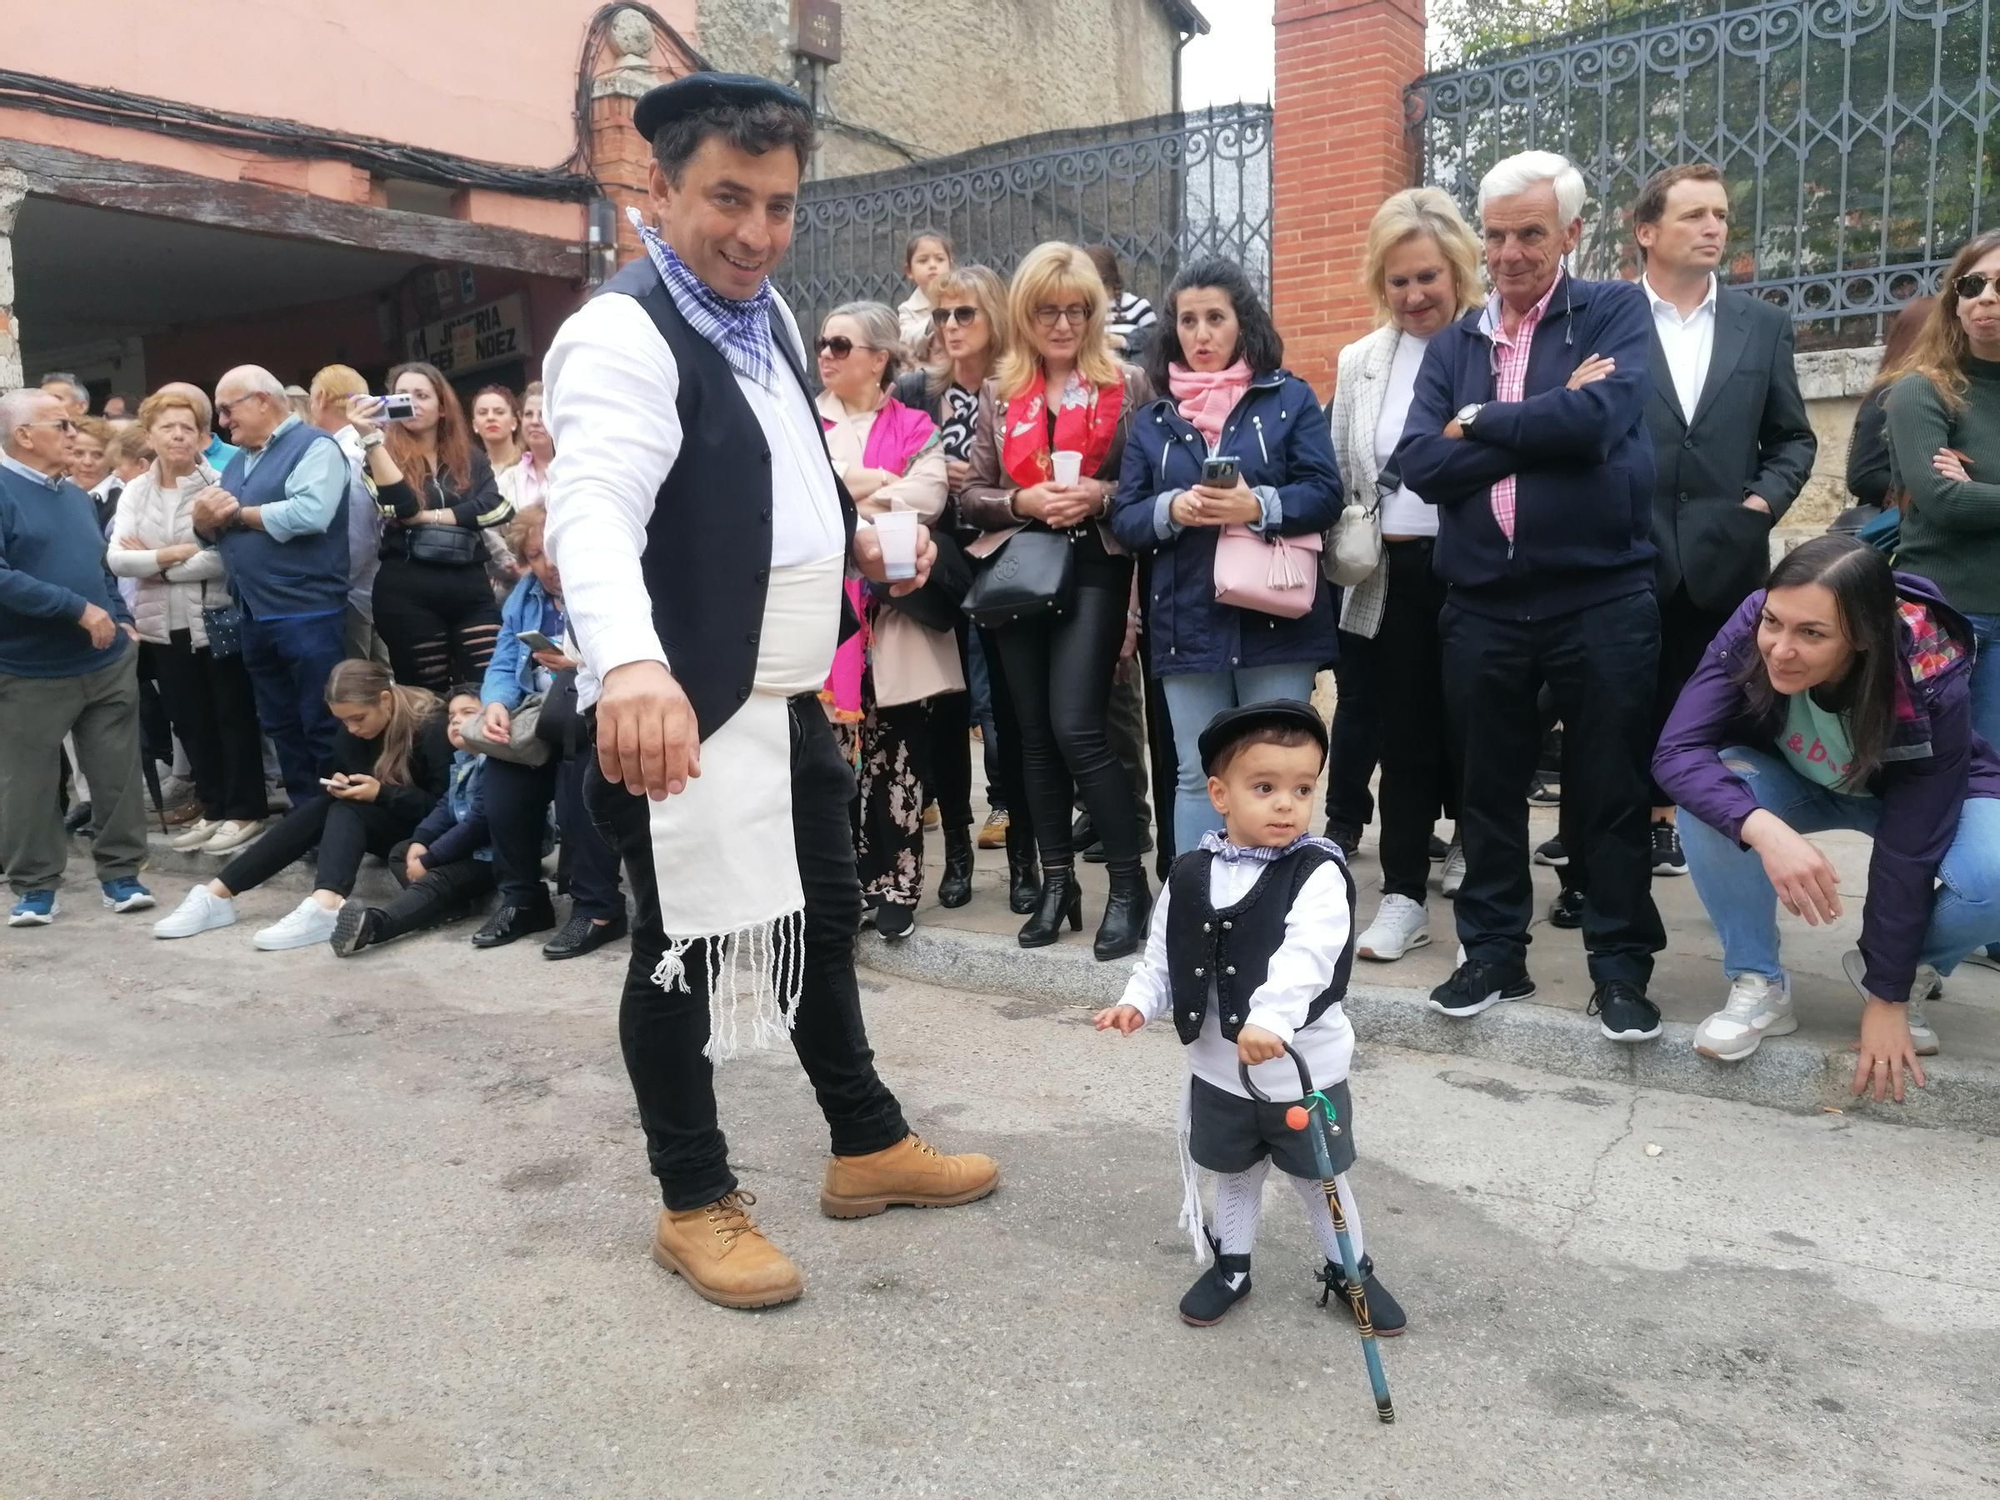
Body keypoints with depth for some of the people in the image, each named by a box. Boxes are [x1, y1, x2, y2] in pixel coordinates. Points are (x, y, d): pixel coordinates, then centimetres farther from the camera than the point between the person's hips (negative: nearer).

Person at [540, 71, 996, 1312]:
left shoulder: (769, 315, 10)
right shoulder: (624, 334, -19)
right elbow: (595, 511, -37)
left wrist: (853, 533, 20)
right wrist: (630, 665, -53)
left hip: (792, 697, 9)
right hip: (685, 709, -9)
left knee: (825, 918, 19)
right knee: (688, 950, 5)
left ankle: (868, 1145, 38)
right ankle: (696, 1203, 25)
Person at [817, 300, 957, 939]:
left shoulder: (913, 427, 9)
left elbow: (928, 497, -9)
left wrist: (841, 503, -11)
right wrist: (878, 483, -11)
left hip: (895, 610, -1)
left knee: (897, 754, 2)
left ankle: (895, 883, 12)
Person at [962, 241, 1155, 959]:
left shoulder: (1128, 386, 3)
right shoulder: (998, 395, 10)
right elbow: (970, 495, 8)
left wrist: (1102, 496, -16)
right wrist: (1024, 502, -11)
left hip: (1094, 569, -4)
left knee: (1076, 728, -13)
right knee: (1035, 733, 7)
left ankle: (1129, 884, 0)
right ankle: (1057, 881, 19)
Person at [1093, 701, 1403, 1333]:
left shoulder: (1319, 876, -19)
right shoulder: (1190, 876, -6)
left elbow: (1305, 959, -33)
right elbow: (1163, 954, 3)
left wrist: (1270, 1020, -47)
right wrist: (1139, 1000, -14)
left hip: (1304, 1074, -3)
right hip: (1218, 1072, 4)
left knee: (1321, 1180, 17)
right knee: (1234, 1175, 24)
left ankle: (1350, 1271, 41)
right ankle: (1230, 1267, 46)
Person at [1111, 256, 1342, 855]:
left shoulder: (1289, 398, 5)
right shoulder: (1152, 419, 12)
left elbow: (1324, 494, -4)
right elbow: (1124, 519, 5)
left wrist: (1258, 506, -22)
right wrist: (1172, 509, -16)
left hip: (1274, 617, -2)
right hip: (1187, 624, 2)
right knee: (1197, 777, 7)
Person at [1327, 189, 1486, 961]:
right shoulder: (1359, 362, 9)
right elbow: (1338, 476, 12)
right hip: (1393, 578, 3)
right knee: (1404, 735, 6)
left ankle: (1474, 842, 37)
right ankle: (1404, 896, 13)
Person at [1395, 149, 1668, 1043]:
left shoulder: (1617, 313, 2)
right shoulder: (1451, 346, 11)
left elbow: (1598, 419, -18)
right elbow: (1419, 464, -5)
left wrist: (1478, 423, -7)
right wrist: (1541, 426, -11)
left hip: (1601, 596, -3)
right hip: (1482, 605, 3)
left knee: (1610, 793, 5)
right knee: (1488, 790, 12)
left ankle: (1621, 966, 20)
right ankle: (1493, 952, 26)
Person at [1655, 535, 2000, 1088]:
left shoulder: (1933, 689, -35)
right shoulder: (1749, 632, -33)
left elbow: (1908, 853, -30)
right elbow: (1677, 751, -36)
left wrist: (1888, 997, -24)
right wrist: (1765, 830, -55)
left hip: (1937, 796, -1)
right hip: (1801, 782, 2)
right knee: (1708, 797, -31)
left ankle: (1908, 977, 2)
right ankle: (1759, 986, -11)